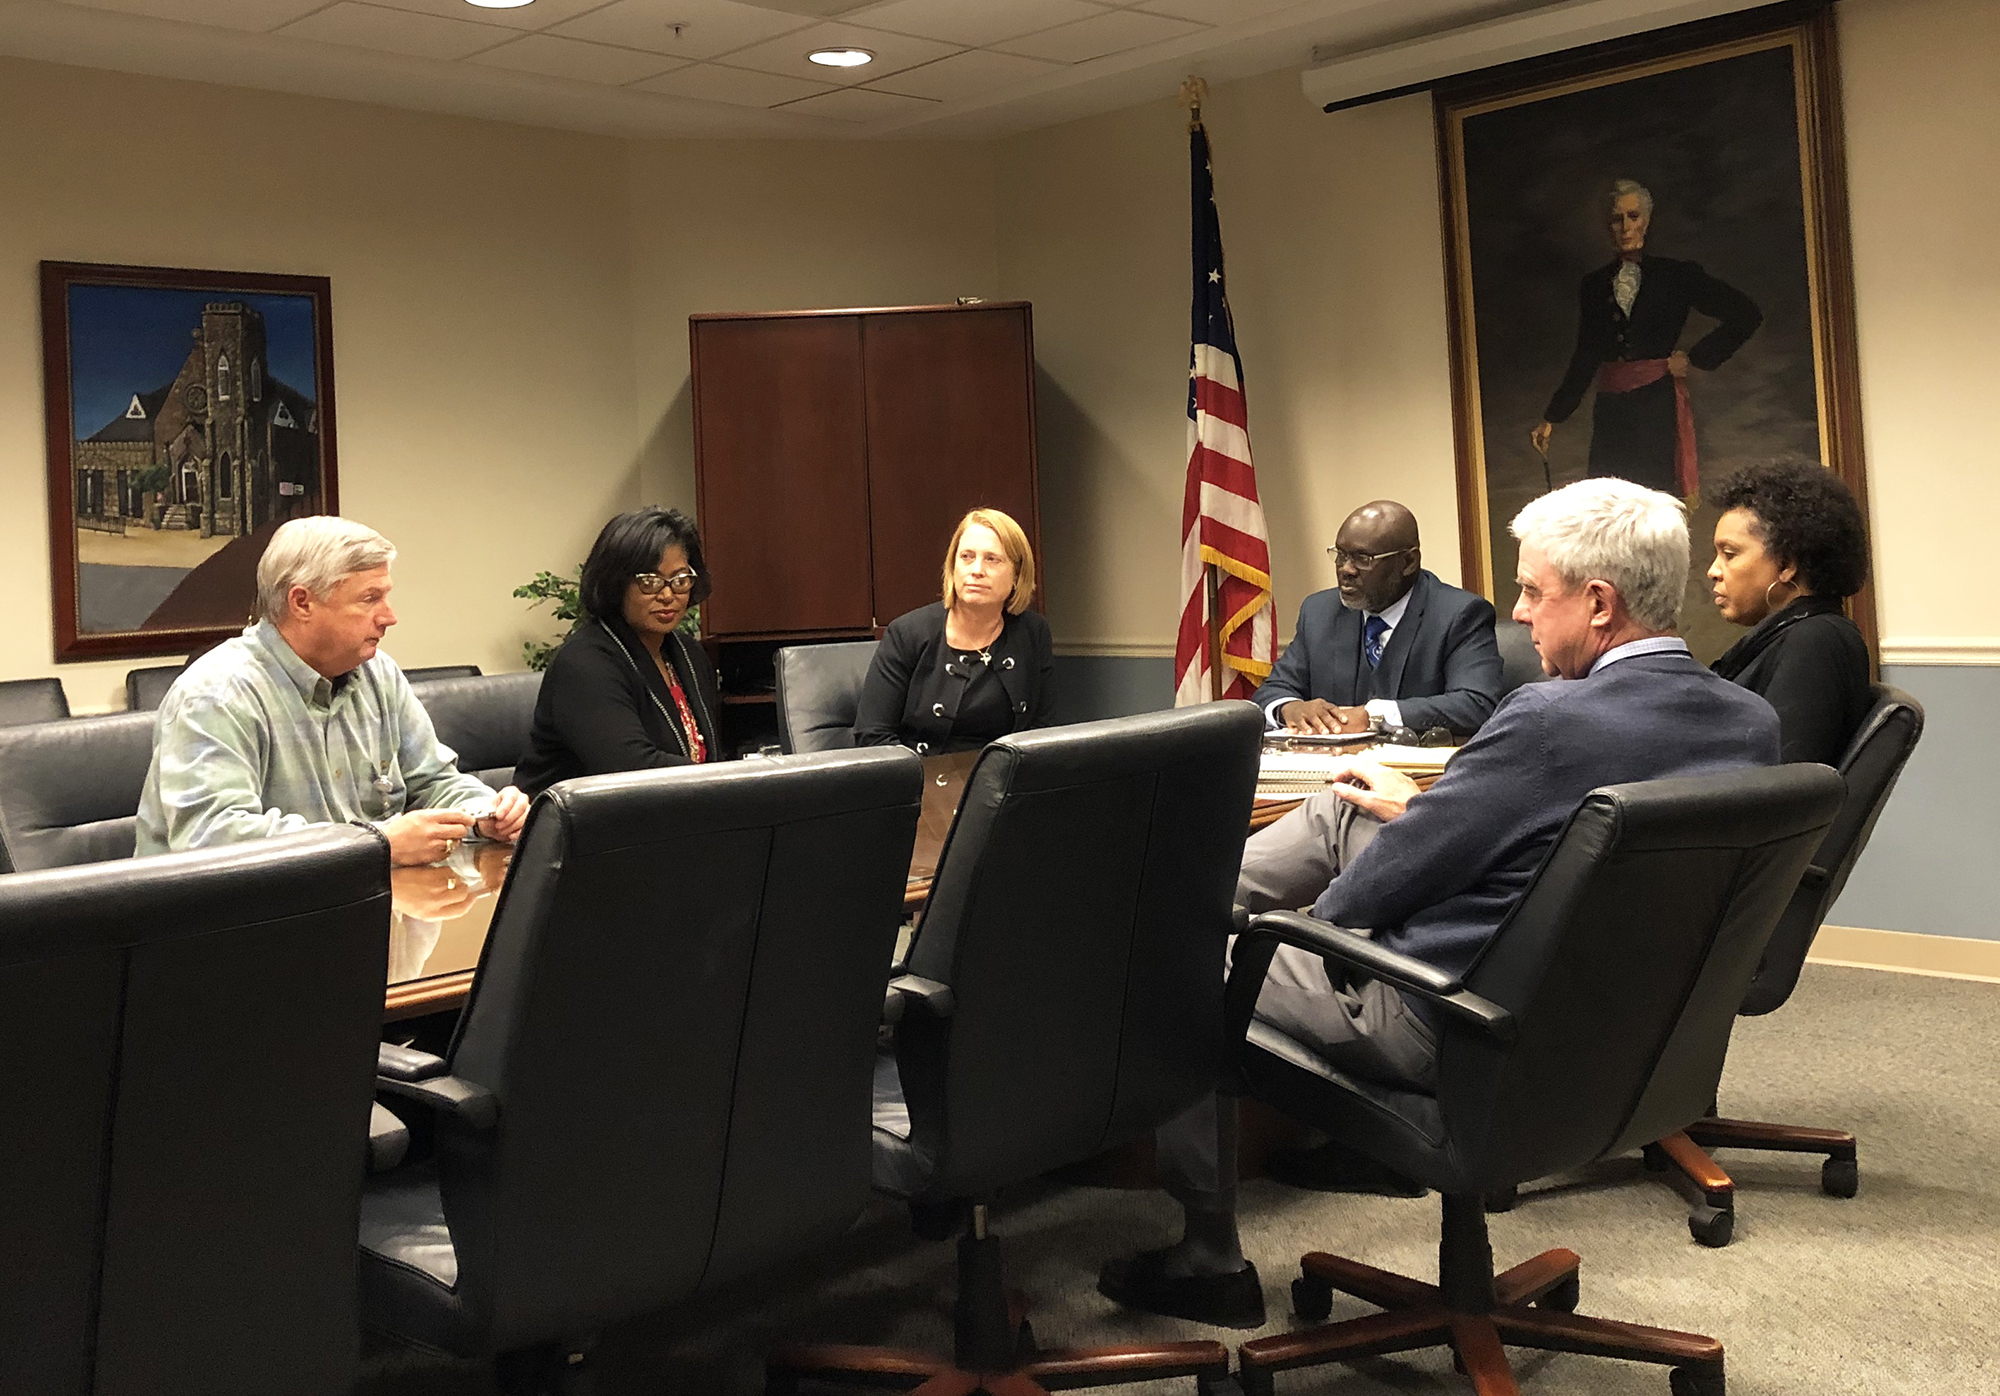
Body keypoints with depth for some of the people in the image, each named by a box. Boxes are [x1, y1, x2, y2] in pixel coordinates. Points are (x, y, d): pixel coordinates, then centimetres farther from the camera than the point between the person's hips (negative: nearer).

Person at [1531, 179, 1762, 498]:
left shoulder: (1677, 276, 5)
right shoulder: (1594, 286, 14)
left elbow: (1747, 315, 4)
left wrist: (1695, 358, 2)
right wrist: (1550, 418, 17)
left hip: (1659, 407, -3)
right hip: (1611, 409, 3)